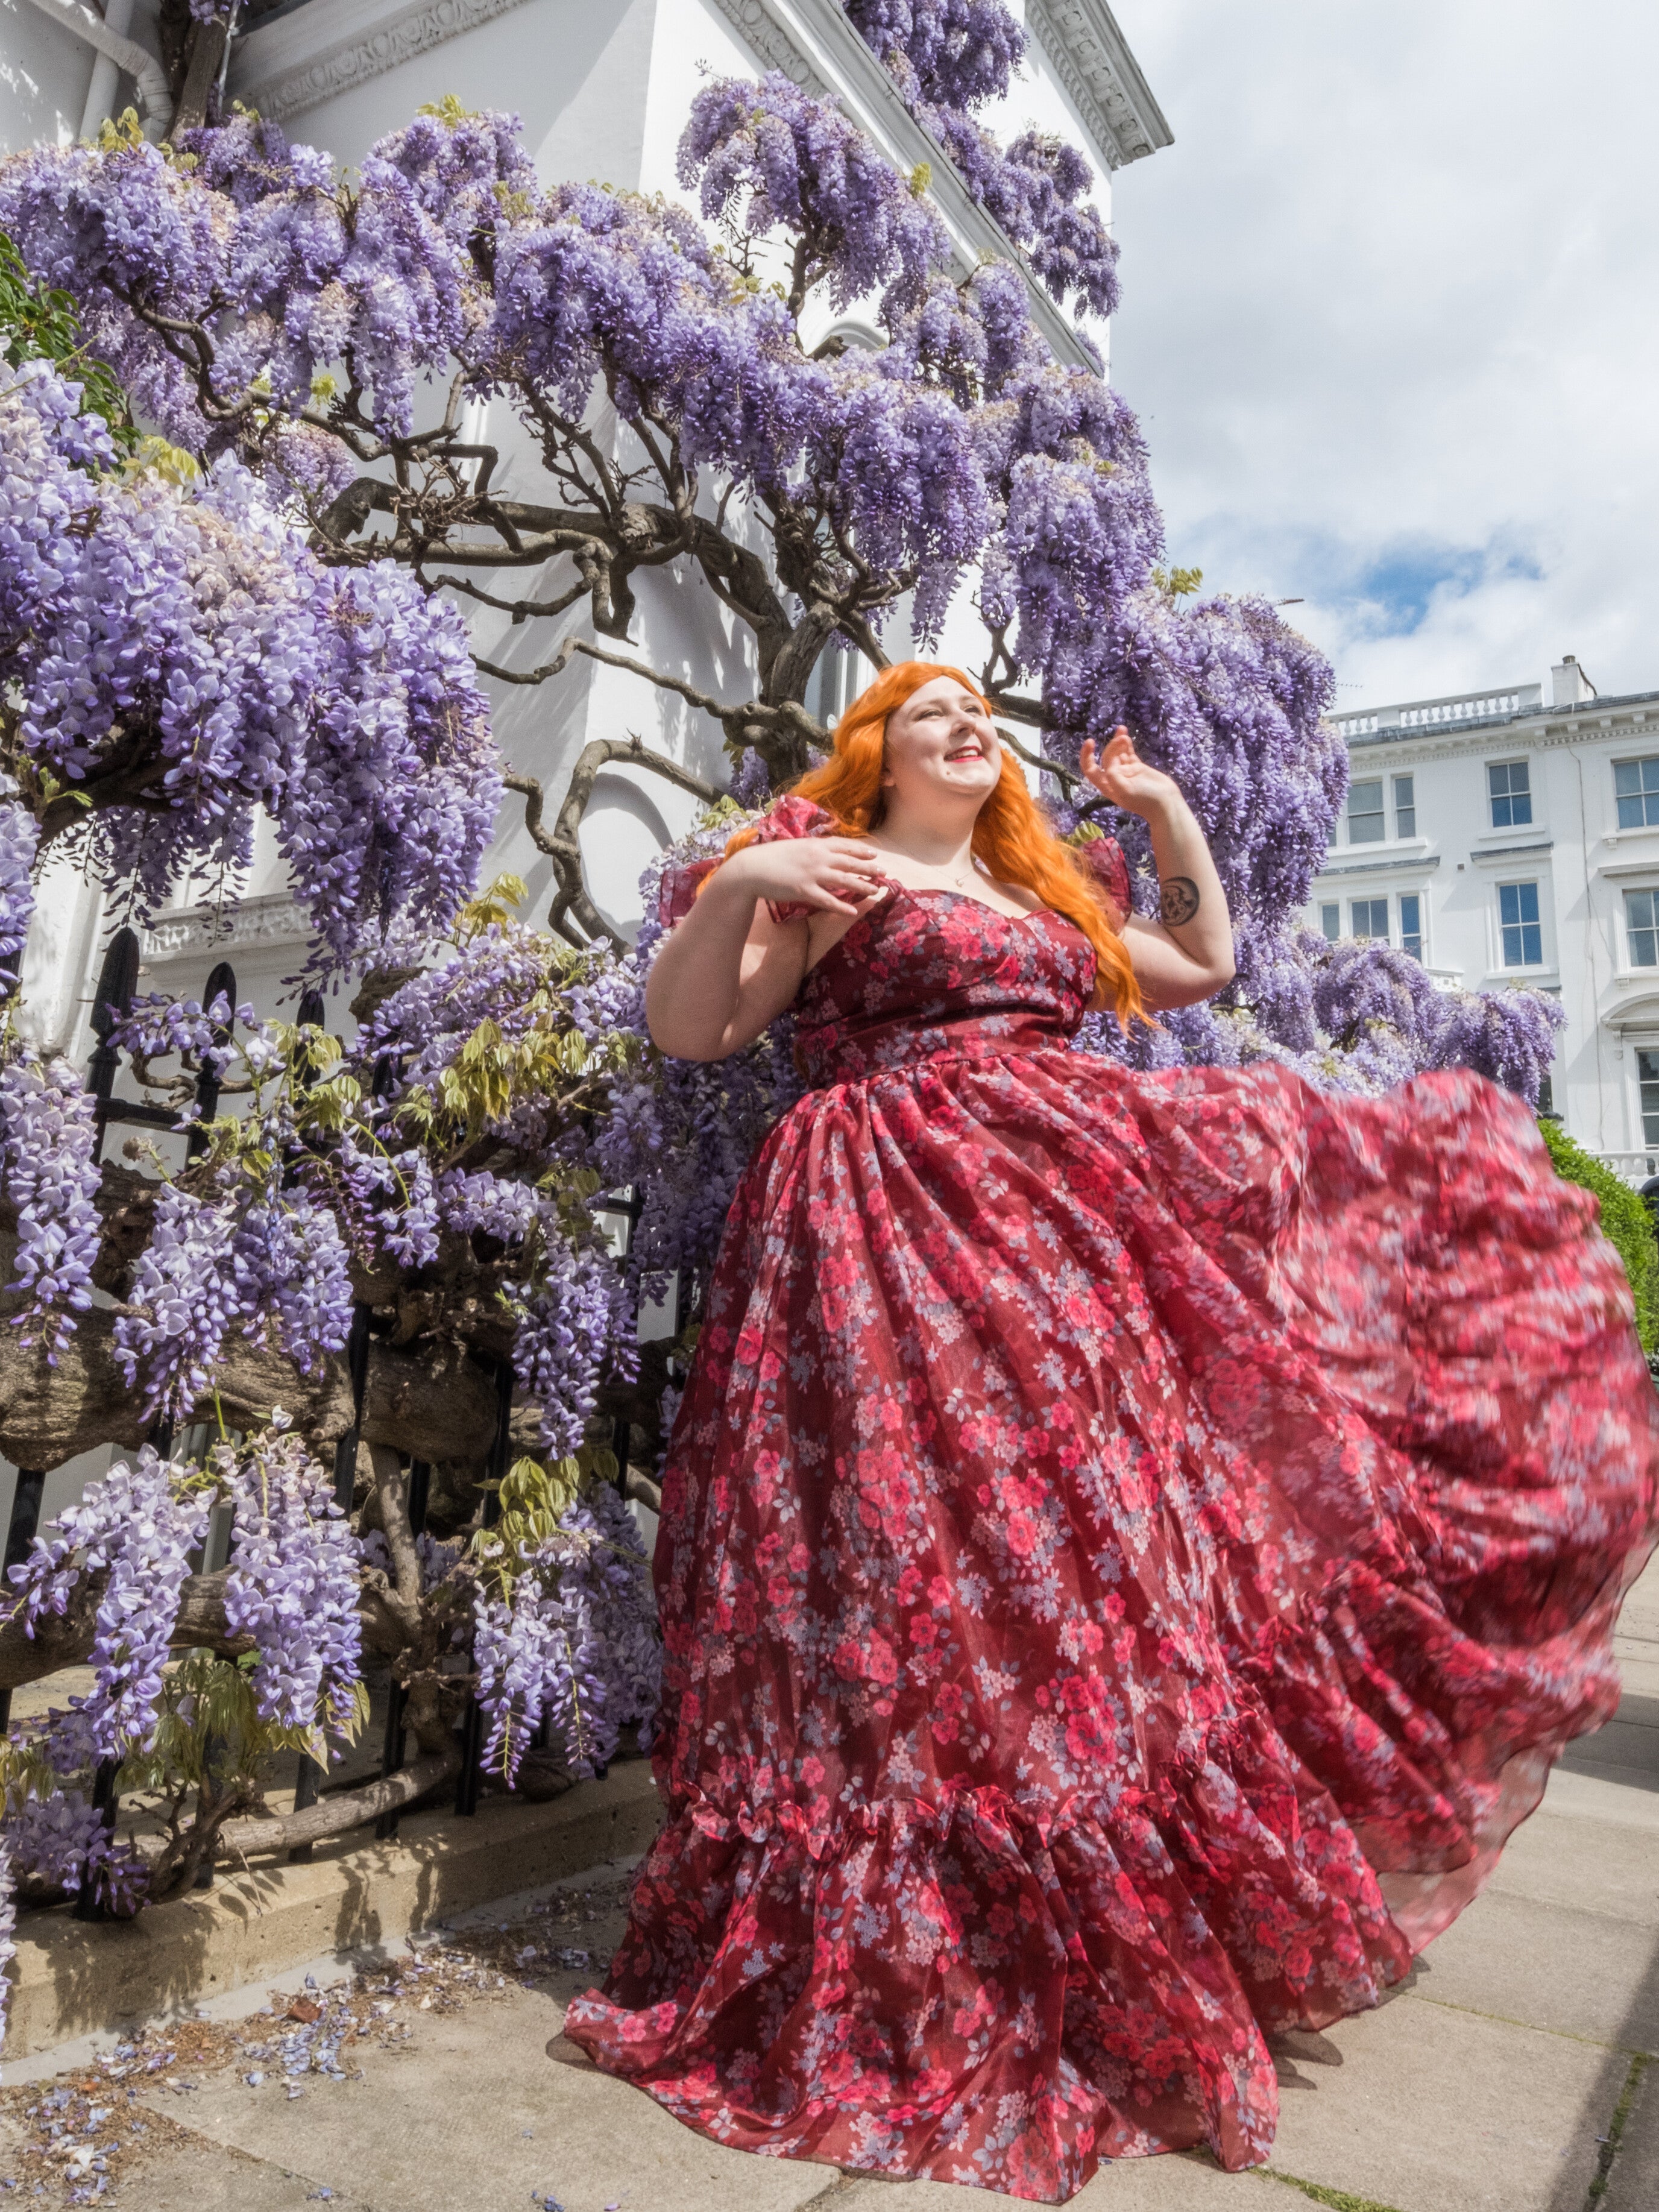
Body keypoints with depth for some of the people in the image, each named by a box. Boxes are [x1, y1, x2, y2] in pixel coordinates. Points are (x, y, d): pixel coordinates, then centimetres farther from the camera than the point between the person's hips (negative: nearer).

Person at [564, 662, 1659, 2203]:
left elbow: (1202, 965, 33)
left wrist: (1167, 815, 26)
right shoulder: (823, 872, 5)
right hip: (902, 1225, -7)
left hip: (1086, 1193, 8)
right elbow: (681, 1027, -4)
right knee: (957, 1558, -9)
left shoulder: (1046, 891, 24)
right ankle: (923, 1985, 7)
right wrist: (736, 887, -20)